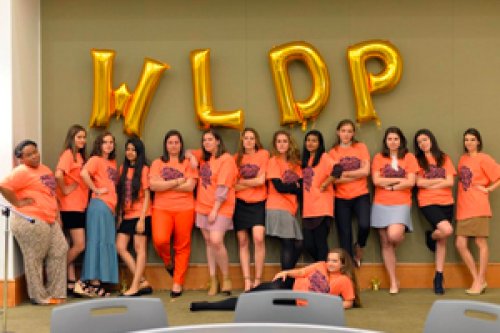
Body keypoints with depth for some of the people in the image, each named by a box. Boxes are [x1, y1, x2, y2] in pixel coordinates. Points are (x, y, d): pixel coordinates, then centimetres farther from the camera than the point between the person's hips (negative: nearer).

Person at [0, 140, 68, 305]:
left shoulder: (44, 169, 17)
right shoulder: (21, 172, -11)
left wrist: (57, 215, 19)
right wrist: (18, 203, -17)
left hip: (49, 221, 10)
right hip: (30, 221, -9)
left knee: (59, 251, 10)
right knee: (34, 258, -2)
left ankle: (55, 293, 19)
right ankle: (39, 296, 8)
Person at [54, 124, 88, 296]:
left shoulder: (80, 156, 16)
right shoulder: (68, 154, -11)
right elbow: (58, 175, -27)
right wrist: (65, 190, -15)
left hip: (80, 206, 9)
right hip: (71, 207, -9)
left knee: (74, 246, 9)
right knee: (79, 245, -8)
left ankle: (71, 283, 12)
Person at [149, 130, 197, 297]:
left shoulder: (188, 162, 8)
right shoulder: (157, 163, 11)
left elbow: (190, 186, -6)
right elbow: (153, 185, -5)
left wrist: (165, 185, -5)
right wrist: (178, 181, -7)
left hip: (184, 209, 0)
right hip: (161, 208, 0)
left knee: (182, 246, 1)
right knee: (160, 240, -21)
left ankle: (177, 284, 11)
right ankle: (168, 262, 12)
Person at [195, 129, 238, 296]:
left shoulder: (226, 159, -7)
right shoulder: (204, 158, 14)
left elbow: (223, 187, -14)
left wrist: (215, 210, -17)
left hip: (220, 208, -7)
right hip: (203, 207, 7)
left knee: (216, 241, -18)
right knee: (208, 242, 5)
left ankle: (226, 279, -3)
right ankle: (213, 281, 10)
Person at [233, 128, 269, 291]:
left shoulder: (263, 154, 1)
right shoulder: (237, 158, 9)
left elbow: (261, 180, -7)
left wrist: (241, 182, 1)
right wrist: (253, 182, -9)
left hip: (258, 203, -3)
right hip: (241, 203, 3)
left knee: (258, 238, -17)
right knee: (243, 242, 1)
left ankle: (258, 281, -8)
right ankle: (247, 282, 5)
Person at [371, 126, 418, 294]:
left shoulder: (409, 157, 5)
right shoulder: (379, 158, 9)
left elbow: (411, 182, -4)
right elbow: (376, 181, -4)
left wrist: (390, 186, -6)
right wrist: (399, 180, -5)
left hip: (401, 204, -2)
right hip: (381, 204, 2)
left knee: (394, 235, -26)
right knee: (385, 243, 2)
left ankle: (401, 237, 12)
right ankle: (393, 282, 10)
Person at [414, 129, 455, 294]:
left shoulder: (444, 158, 10)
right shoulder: (417, 160, 4)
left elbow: (450, 182, 0)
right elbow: (419, 182, -7)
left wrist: (430, 184, -7)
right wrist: (440, 180, -3)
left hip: (446, 203, 3)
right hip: (428, 203, -3)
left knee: (442, 241, 5)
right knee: (447, 230, -25)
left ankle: (438, 278, 13)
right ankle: (430, 236, 10)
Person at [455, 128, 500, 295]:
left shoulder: (483, 158, -3)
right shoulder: (463, 159, 15)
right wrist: (460, 199, 4)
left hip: (478, 207, -6)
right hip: (463, 208, 6)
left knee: (481, 243, 0)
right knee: (460, 244, 1)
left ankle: (480, 281, 7)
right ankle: (478, 280, 11)